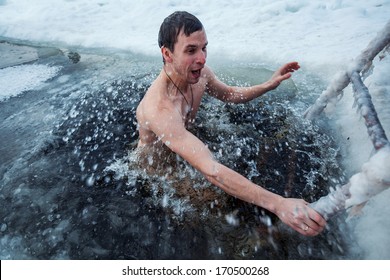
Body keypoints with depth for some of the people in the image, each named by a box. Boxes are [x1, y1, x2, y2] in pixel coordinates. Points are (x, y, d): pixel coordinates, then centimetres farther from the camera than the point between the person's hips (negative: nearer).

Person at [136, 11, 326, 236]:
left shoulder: (200, 73, -16)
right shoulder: (159, 109, -41)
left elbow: (229, 94, 5)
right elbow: (210, 170, -49)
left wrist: (268, 85, -6)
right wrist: (278, 204, -51)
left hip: (183, 145, 7)